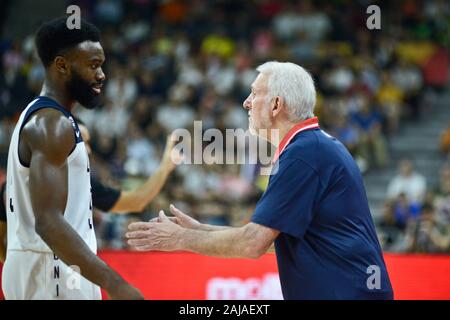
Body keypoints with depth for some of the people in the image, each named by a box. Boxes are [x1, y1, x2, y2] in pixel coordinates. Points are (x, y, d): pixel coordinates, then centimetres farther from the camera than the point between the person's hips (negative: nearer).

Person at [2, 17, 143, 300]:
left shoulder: (38, 118, 16)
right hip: (52, 270, -10)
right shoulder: (52, 125, -16)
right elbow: (48, 222, -26)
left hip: (34, 265, 10)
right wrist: (114, 284, -30)